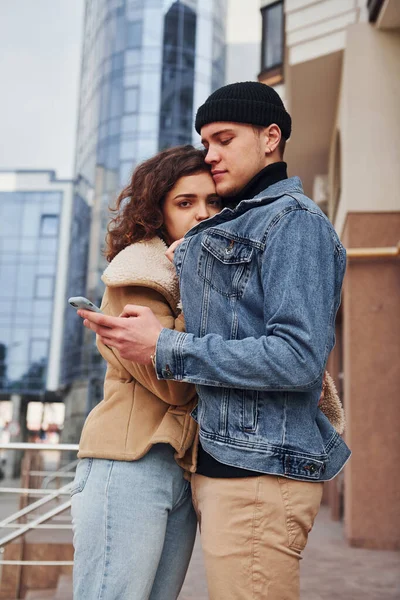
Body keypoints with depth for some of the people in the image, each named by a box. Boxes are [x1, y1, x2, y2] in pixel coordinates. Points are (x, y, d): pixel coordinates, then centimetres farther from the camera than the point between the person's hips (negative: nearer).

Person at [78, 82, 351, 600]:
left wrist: (165, 350, -15)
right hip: (218, 462, 9)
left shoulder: (295, 220, -8)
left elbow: (299, 357, -19)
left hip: (261, 473, -9)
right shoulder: (234, 227, 20)